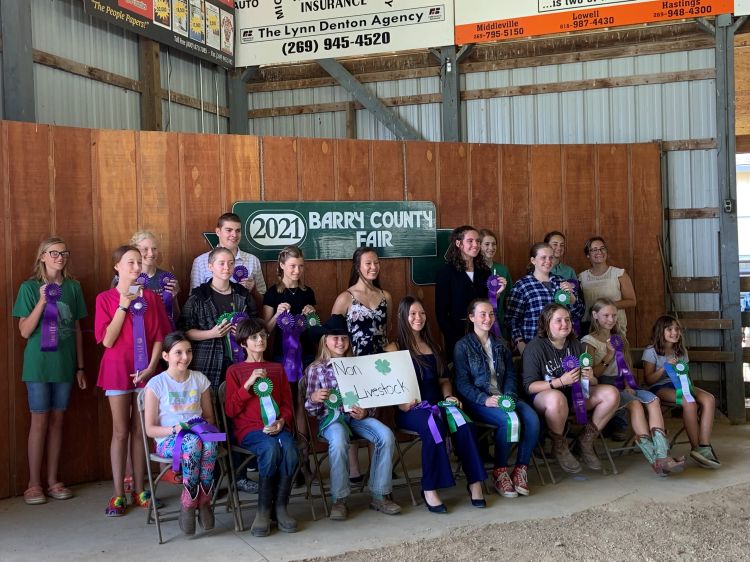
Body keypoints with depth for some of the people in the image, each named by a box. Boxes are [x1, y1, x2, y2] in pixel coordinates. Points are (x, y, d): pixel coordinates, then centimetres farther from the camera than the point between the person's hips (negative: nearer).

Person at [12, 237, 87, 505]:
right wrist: (42, 301, -20)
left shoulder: (73, 287, 6)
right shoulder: (30, 287, -4)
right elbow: (25, 331, -9)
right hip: (39, 363, -3)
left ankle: (53, 480, 19)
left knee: (57, 420, 9)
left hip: (64, 364, 3)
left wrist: (80, 366, 9)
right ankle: (34, 484, 12)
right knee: (40, 421, 1)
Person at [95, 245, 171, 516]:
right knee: (120, 432, 3)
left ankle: (140, 490, 18)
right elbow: (107, 340, -10)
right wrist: (123, 305, -14)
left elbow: (159, 337, 2)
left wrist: (151, 367, -10)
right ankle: (118, 494, 11)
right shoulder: (105, 298, -2)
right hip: (118, 369, -2)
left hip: (145, 370, 2)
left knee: (140, 431, 8)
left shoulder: (151, 297, 4)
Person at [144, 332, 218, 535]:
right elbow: (150, 429, 0)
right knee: (193, 442, -39)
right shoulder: (156, 384, 1)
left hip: (200, 435, 3)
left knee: (209, 443, -36)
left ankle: (189, 503, -22)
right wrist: (174, 429, -17)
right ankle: (203, 502, -22)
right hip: (168, 441, -3)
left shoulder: (200, 379, 12)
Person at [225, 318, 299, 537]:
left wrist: (282, 421, -5)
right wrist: (248, 384, -8)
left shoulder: (277, 369, 22)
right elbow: (231, 410, 3)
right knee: (271, 448, -36)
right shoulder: (235, 370, 12)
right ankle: (264, 509, -19)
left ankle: (280, 507, -16)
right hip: (249, 429, -2)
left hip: (276, 427, 3)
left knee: (289, 449, -32)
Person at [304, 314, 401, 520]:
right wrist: (313, 398, -16)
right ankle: (339, 500, -19)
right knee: (338, 441, -37)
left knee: (386, 436, -26)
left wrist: (365, 413, -8)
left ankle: (379, 496, -13)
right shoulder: (315, 369, 7)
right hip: (331, 418, -3)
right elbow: (311, 410, 7)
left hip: (357, 416, 3)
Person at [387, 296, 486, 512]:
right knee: (434, 425, -36)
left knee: (463, 422, -28)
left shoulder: (432, 346, 24)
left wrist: (448, 397, 4)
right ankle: (429, 489, -27)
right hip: (410, 410, -4)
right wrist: (401, 402, -19)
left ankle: (475, 482, -22)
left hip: (437, 404, 4)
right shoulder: (395, 348, 7)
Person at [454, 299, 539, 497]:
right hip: (477, 401, -5)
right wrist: (485, 399, -20)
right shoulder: (463, 346, 2)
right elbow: (462, 382, -6)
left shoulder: (500, 345, 19)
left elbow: (511, 375, 15)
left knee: (532, 418, -25)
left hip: (504, 397, 5)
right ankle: (499, 472, -15)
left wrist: (509, 396, -6)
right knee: (509, 420, -33)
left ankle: (521, 469, -10)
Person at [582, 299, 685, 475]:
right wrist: (609, 355, -11)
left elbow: (626, 368, 20)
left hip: (621, 386, 6)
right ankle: (654, 459, -35)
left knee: (653, 400, -22)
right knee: (635, 403, -32)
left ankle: (662, 456, -36)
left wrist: (628, 385, 2)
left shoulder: (619, 339, 23)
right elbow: (591, 374, -6)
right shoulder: (590, 341, 2)